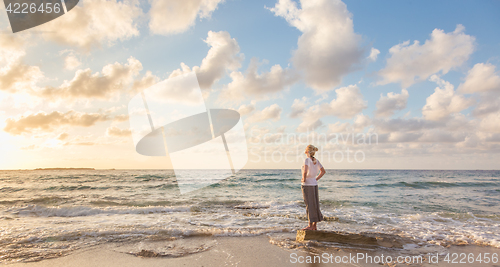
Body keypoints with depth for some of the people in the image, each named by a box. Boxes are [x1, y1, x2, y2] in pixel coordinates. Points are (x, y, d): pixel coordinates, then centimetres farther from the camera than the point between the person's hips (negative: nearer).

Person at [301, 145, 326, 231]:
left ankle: (310, 225, 6)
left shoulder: (307, 160, -15)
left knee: (309, 205, -1)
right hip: (314, 184, 7)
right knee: (315, 205, 10)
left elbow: (305, 171, -32)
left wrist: (304, 179, -15)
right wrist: (316, 179, 14)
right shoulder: (316, 160, 7)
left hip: (307, 185, -7)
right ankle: (314, 226, 18)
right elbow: (323, 171, 15)